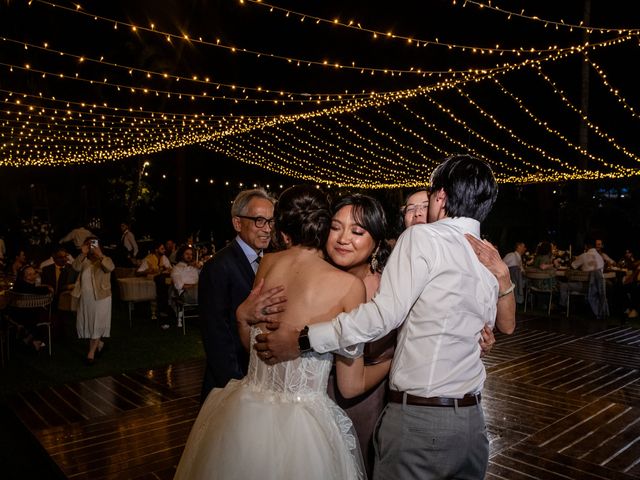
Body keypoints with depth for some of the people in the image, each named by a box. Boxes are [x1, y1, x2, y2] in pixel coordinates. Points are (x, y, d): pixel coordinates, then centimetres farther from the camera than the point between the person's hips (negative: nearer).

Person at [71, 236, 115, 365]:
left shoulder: (104, 260, -4)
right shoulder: (84, 260, 10)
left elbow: (110, 267, -26)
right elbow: (76, 267, -10)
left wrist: (100, 255, -33)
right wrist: (83, 254, -19)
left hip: (100, 298, -5)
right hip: (85, 298, 5)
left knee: (96, 325, -1)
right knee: (86, 323, 12)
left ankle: (91, 353, 6)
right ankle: (99, 344, 33)